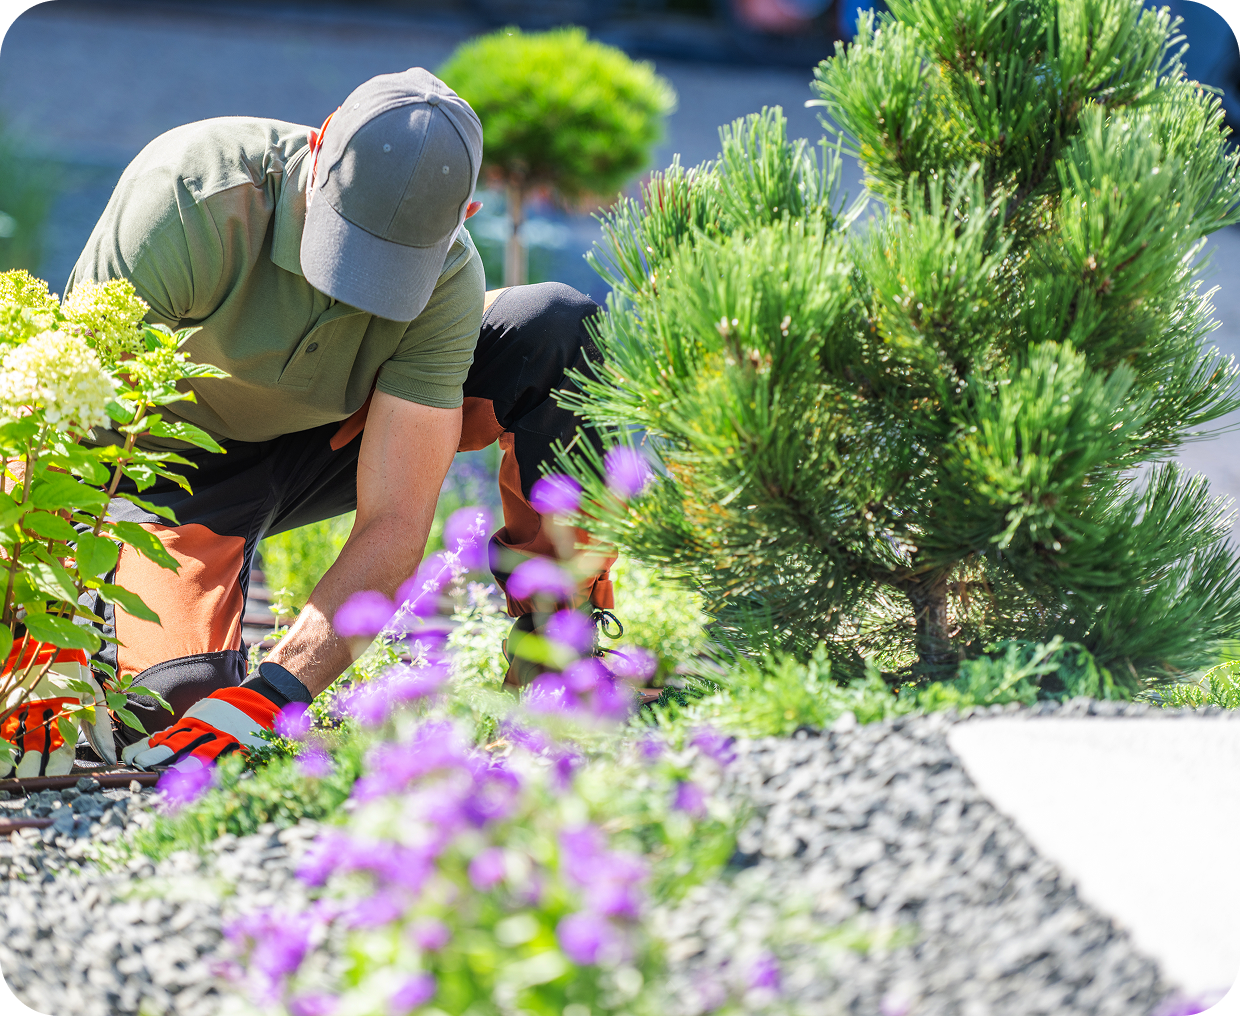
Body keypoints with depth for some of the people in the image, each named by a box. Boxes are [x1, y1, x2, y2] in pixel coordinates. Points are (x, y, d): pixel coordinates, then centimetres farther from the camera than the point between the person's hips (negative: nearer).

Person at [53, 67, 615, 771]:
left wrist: (271, 696, -41)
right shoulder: (188, 199, -35)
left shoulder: (448, 275, -26)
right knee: (173, 695, -29)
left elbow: (393, 524, -28)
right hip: (177, 465, -2)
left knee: (559, 327, -19)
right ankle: (118, 611, 8)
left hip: (333, 441, 3)